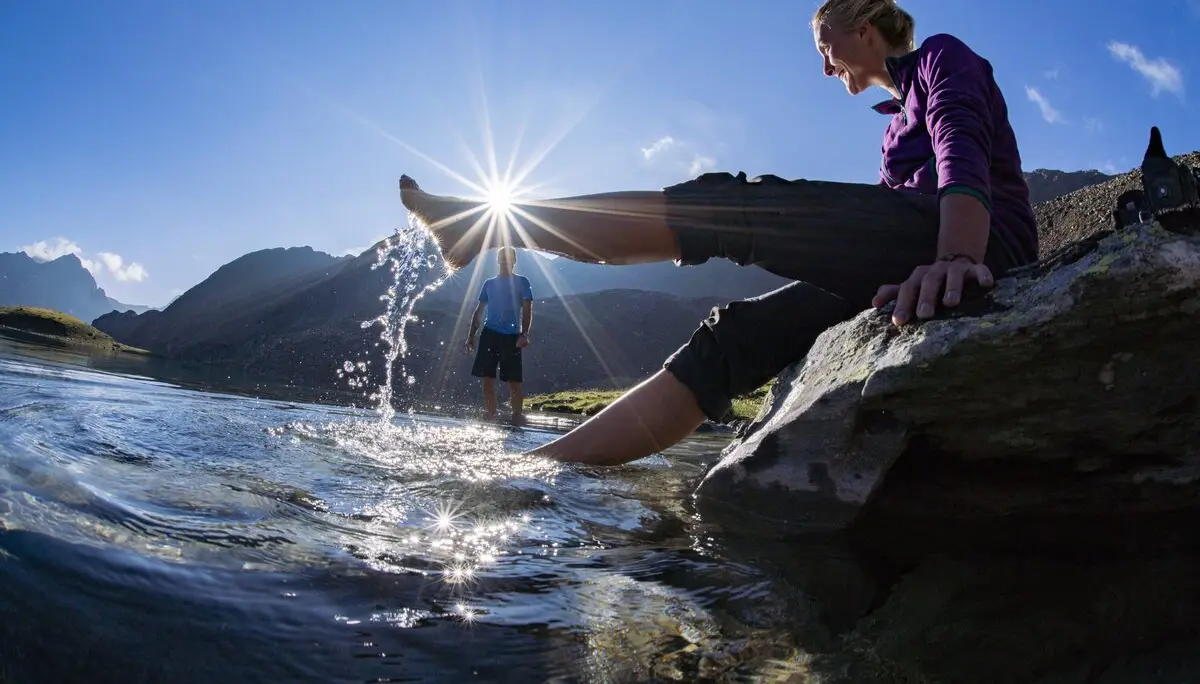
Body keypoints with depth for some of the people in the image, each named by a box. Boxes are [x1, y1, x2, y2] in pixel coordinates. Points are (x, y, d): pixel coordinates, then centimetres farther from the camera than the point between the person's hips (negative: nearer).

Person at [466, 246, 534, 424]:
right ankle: (490, 415, 10)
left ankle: (517, 415, 2)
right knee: (488, 378, 2)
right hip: (489, 334, 4)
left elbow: (527, 310, -2)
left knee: (514, 380, -3)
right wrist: (471, 335, 9)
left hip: (511, 336, -3)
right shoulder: (489, 284, 16)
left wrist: (524, 334, -14)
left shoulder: (521, 282, 5)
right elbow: (479, 311, 17)